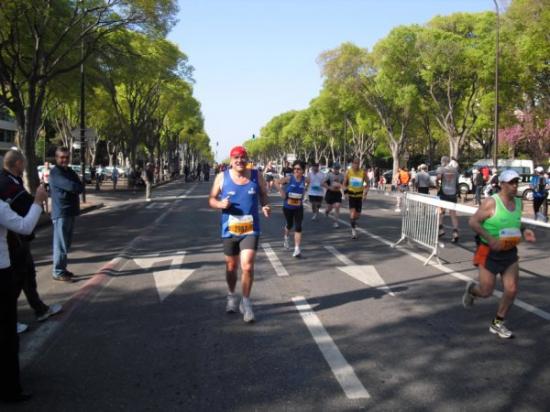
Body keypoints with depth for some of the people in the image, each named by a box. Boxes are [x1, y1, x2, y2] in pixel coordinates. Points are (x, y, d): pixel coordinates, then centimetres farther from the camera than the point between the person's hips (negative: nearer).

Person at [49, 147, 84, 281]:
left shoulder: (70, 171, 16)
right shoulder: (55, 173, -13)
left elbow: (80, 187, 8)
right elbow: (73, 187, -22)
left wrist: (75, 188, -11)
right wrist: (77, 187, -2)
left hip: (71, 212, 9)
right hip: (61, 213, -9)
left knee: (66, 243, 14)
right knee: (61, 244, -6)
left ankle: (62, 269, 24)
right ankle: (58, 272, 0)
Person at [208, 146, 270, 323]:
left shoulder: (256, 176, -1)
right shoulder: (222, 177, -2)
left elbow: (263, 195, 11)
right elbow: (211, 199, 3)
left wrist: (265, 207, -10)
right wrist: (220, 204, -18)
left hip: (251, 229, -1)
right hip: (229, 229, 1)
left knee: (247, 266, -13)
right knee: (231, 267, 15)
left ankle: (246, 302, 6)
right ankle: (232, 296, 41)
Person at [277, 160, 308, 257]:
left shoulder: (305, 180, -7)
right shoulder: (289, 179, -13)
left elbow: (308, 183, 16)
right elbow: (277, 182, -5)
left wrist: (304, 191, 5)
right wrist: (281, 191, -11)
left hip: (299, 207, 0)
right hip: (287, 207, 0)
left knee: (298, 227, -10)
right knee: (289, 224, 19)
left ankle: (297, 249, -9)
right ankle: (286, 238, 52)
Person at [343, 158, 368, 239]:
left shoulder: (363, 172, -7)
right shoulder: (348, 172, -6)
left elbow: (367, 183, 3)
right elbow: (345, 183, 6)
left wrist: (365, 193, -8)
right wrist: (345, 192, -7)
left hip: (359, 195, 1)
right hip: (351, 195, -1)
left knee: (358, 215, 6)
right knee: (352, 213, -15)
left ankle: (354, 221, 41)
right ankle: (353, 230, -3)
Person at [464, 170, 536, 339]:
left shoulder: (518, 203, 5)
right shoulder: (491, 202, -16)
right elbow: (473, 222, -17)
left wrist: (524, 231, 1)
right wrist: (490, 239, -27)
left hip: (510, 252, 6)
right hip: (489, 253, -6)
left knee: (512, 290, 0)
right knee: (486, 292, 1)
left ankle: (497, 324, 20)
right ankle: (471, 289, 39)